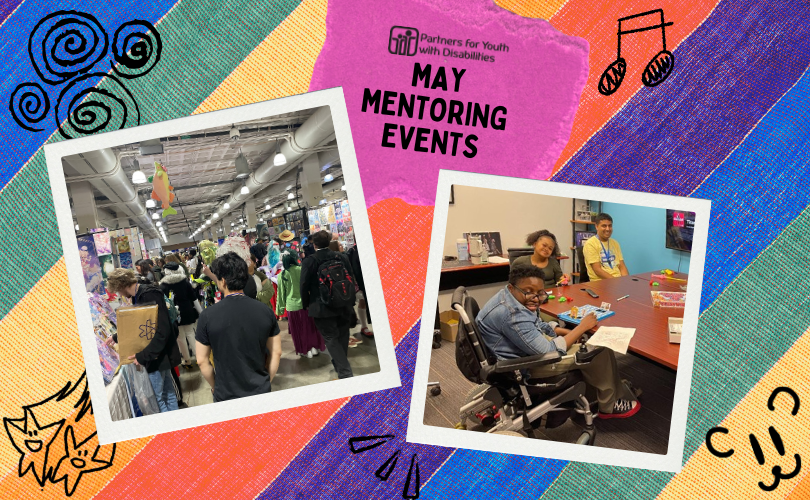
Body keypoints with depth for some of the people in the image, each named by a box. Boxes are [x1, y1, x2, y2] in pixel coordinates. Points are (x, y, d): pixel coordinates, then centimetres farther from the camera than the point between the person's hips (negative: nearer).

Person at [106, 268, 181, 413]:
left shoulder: (150, 296, -22)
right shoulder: (138, 296, 9)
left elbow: (162, 331, -29)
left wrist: (143, 356, -26)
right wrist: (117, 337, 39)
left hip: (158, 356, -10)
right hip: (158, 354, 10)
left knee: (158, 397, -1)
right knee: (168, 391, 18)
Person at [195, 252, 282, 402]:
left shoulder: (207, 316, -13)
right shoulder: (265, 311, -7)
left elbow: (202, 361, -6)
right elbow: (276, 353, 0)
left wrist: (215, 386, 8)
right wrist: (266, 382, 11)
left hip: (226, 396, -2)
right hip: (261, 393, 2)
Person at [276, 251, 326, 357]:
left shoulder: (282, 275, -7)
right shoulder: (301, 270, -7)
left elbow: (281, 293, 0)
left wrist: (280, 309, 10)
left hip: (292, 307, 0)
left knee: (298, 330, 13)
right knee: (310, 327, 16)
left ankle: (304, 350, 23)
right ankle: (315, 348, 25)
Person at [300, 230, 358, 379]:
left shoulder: (309, 261, -9)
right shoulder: (342, 257, 3)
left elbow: (304, 286, -8)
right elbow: (352, 280, 8)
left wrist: (306, 305, 7)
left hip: (322, 308, -4)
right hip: (344, 307, 4)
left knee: (331, 339, -2)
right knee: (342, 338, 17)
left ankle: (345, 373, -12)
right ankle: (340, 365, 32)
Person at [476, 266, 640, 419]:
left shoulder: (511, 297, -3)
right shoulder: (511, 315, -34)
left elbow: (537, 326, 13)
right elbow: (548, 352, -27)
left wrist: (570, 332, -2)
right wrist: (581, 327, -17)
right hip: (524, 366, -10)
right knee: (600, 352, -5)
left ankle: (614, 386, 28)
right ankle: (610, 406, 15)